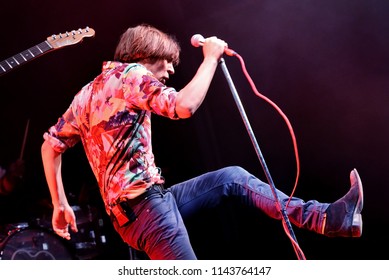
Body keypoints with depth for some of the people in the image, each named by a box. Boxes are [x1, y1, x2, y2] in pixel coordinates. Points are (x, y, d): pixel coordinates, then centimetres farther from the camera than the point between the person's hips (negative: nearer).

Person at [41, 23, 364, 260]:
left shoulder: (88, 91, 18)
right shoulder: (129, 74, -8)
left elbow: (51, 145, 16)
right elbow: (184, 106, -23)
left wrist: (60, 204, 18)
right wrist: (210, 58, -10)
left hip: (133, 209, 10)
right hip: (146, 204, -9)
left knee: (232, 177, 10)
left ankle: (327, 217, 5)